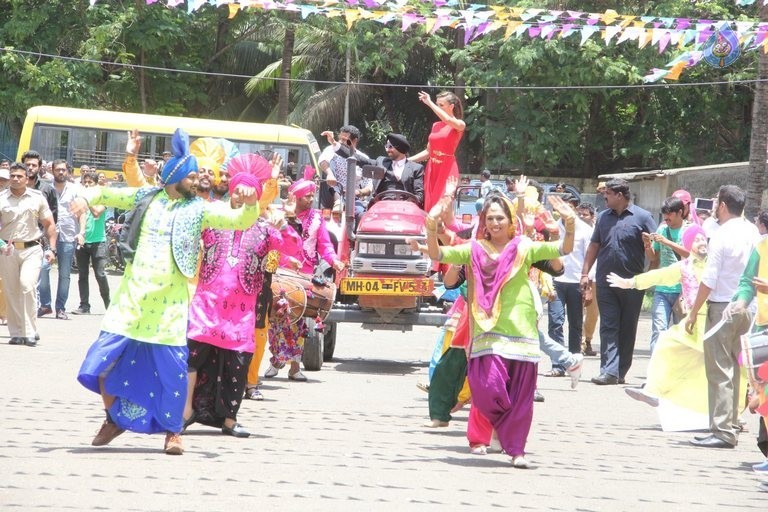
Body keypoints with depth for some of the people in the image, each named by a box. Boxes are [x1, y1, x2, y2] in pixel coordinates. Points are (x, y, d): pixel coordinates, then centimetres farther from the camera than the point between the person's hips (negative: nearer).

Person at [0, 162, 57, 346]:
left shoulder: (37, 198, 7)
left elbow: (49, 225, 11)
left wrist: (52, 249, 3)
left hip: (31, 249, -1)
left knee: (27, 286, -18)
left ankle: (30, 332, -13)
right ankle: (16, 333, 12)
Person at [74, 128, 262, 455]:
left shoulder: (200, 209, 3)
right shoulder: (147, 198, 7)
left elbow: (241, 221, -5)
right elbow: (107, 194, 11)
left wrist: (250, 203, -26)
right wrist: (88, 197, -11)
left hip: (169, 302, -1)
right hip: (132, 296, 1)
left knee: (172, 367, -5)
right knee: (106, 359, -2)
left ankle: (172, 432, 9)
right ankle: (114, 419, 18)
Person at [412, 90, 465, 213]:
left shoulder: (459, 125, -2)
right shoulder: (436, 126, 15)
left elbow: (448, 120, -25)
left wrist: (429, 103, -21)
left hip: (447, 169, -6)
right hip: (432, 168, 6)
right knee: (429, 205, -1)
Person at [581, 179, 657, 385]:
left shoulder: (642, 217, -3)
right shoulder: (603, 217, 11)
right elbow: (594, 246, 15)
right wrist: (585, 273, 10)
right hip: (606, 282, 3)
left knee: (627, 329, 5)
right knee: (608, 327, -5)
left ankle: (620, 372, 13)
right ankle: (609, 371, -10)